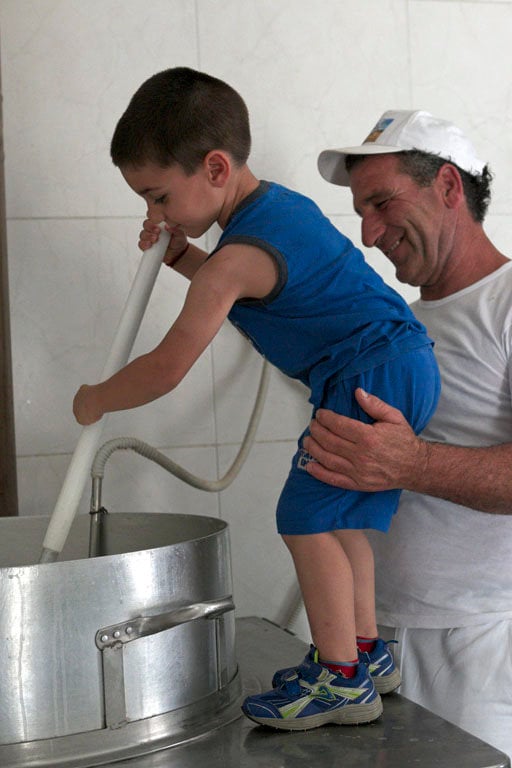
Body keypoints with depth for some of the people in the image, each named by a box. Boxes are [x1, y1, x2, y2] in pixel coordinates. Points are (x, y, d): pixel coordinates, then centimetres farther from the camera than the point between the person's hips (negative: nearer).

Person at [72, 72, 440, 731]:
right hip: (401, 365, 11)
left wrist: (95, 400, 0)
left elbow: (167, 368, -18)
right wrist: (180, 256, 16)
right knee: (337, 517, 17)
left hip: (372, 376, -11)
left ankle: (341, 679, 0)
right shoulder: (283, 205, 12)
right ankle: (364, 653, 25)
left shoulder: (237, 257, -19)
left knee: (308, 516, -8)